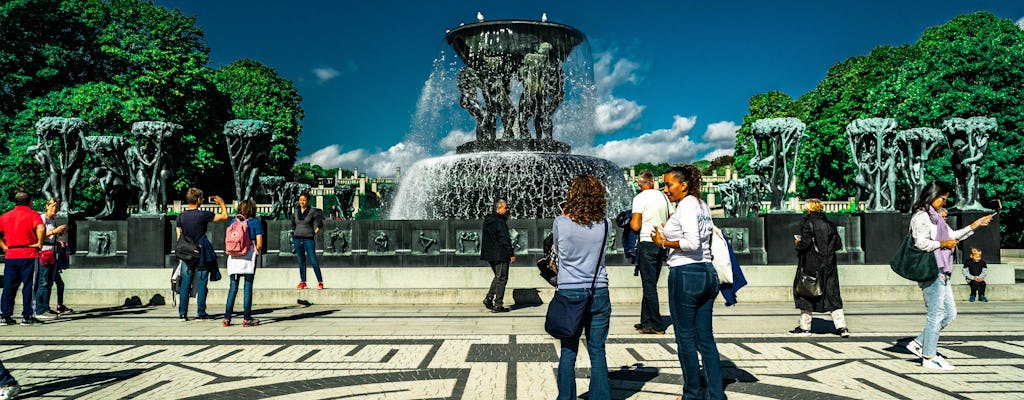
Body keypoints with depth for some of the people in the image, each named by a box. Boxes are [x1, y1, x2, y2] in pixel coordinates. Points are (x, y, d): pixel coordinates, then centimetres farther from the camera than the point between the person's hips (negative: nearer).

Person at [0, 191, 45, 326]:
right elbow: (40, 228, -22)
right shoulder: (32, 214, -4)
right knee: (28, 285, 0)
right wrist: (39, 243, -11)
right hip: (28, 255, -5)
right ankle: (27, 316, 0)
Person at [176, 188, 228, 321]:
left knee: (185, 284, 6)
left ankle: (182, 313, 7)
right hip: (202, 254, -4)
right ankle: (201, 313, 5)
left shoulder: (181, 217, 3)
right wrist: (221, 203, 11)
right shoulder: (203, 215, -11)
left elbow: (179, 237, 8)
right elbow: (224, 216, -6)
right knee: (201, 284, 2)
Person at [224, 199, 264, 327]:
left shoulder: (234, 222, 9)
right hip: (249, 257, -3)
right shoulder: (255, 222, -1)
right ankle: (246, 319, 2)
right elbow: (259, 244, -6)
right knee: (248, 287, 2)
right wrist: (256, 251, 13)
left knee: (233, 287, 9)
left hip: (234, 257, 3)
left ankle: (227, 318, 7)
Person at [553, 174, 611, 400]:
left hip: (569, 294, -1)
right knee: (597, 352, 9)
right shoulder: (605, 225, -3)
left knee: (568, 352, 8)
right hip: (599, 293, 2)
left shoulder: (561, 223, -9)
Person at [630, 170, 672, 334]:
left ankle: (657, 326, 0)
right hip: (662, 244, 6)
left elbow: (635, 226, -14)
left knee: (649, 285, -1)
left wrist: (630, 221, 7)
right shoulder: (663, 196, 9)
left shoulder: (640, 198, -8)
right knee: (650, 285, 14)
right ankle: (646, 322, 20)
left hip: (647, 243, -6)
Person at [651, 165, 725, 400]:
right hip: (707, 273, 9)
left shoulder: (686, 205, -12)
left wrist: (664, 242, -10)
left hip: (685, 274, -9)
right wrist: (672, 232, 21)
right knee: (705, 338, 11)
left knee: (686, 338, 2)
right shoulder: (703, 205, 16)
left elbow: (692, 242, -22)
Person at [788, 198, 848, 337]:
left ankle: (805, 327, 8)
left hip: (810, 264, -5)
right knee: (832, 294, 9)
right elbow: (838, 244, 7)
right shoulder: (830, 224, 7)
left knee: (806, 293, 4)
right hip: (828, 265, 5)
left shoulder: (808, 223, -11)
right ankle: (841, 327, 5)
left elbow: (805, 243, -19)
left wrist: (798, 243, 2)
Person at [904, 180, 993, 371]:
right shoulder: (921, 216, -11)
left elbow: (954, 235, 29)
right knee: (936, 314, -4)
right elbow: (921, 243, -22)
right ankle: (929, 358, 5)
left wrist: (976, 225, 25)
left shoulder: (935, 217, 20)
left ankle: (919, 344, 17)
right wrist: (942, 244, -11)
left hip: (941, 272, 10)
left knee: (950, 313, 12)